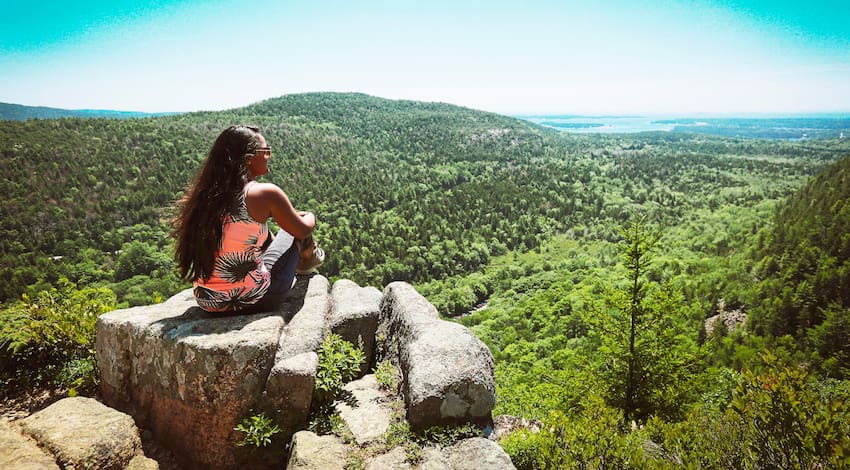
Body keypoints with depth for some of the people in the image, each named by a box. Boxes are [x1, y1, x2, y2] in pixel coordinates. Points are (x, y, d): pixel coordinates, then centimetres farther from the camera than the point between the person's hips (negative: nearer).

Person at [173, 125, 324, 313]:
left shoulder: (205, 193, 2)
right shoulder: (265, 193, -16)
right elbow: (303, 230, 0)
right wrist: (310, 218, 24)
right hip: (253, 301, -6)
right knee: (294, 229, 14)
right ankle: (308, 259, 47)